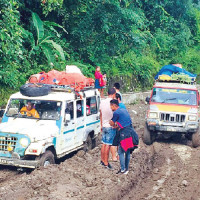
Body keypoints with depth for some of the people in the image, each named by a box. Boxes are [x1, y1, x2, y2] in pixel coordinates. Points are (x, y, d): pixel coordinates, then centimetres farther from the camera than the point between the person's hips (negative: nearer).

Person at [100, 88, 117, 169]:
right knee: (108, 145, -2)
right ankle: (106, 163, 4)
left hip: (104, 126, 7)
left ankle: (102, 160, 25)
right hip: (111, 126, -7)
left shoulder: (102, 102, 4)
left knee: (104, 143, 16)